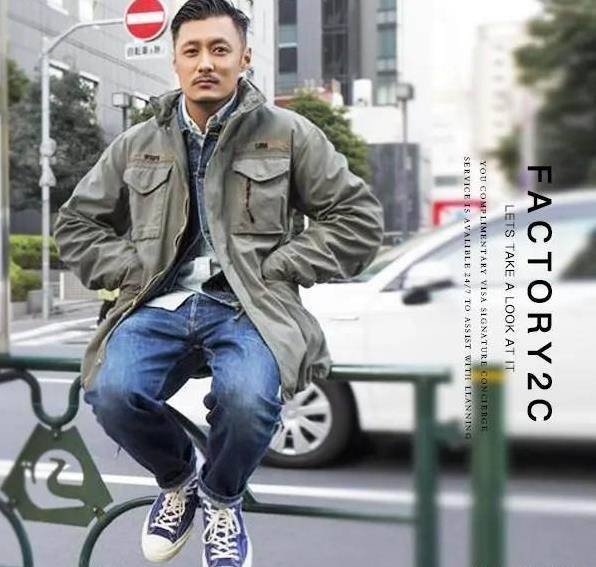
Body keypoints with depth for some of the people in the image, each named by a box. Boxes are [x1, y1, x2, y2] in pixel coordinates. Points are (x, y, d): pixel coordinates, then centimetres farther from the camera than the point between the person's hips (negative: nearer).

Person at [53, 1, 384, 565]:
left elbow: (358, 218, 5)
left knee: (248, 400, -35)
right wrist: (134, 270, 3)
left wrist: (274, 268, -3)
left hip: (248, 306, -2)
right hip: (159, 304, 3)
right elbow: (76, 224, 21)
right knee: (112, 393, -29)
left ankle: (220, 497, 5)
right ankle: (176, 478, 10)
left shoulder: (289, 134, 8)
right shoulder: (137, 144, 15)